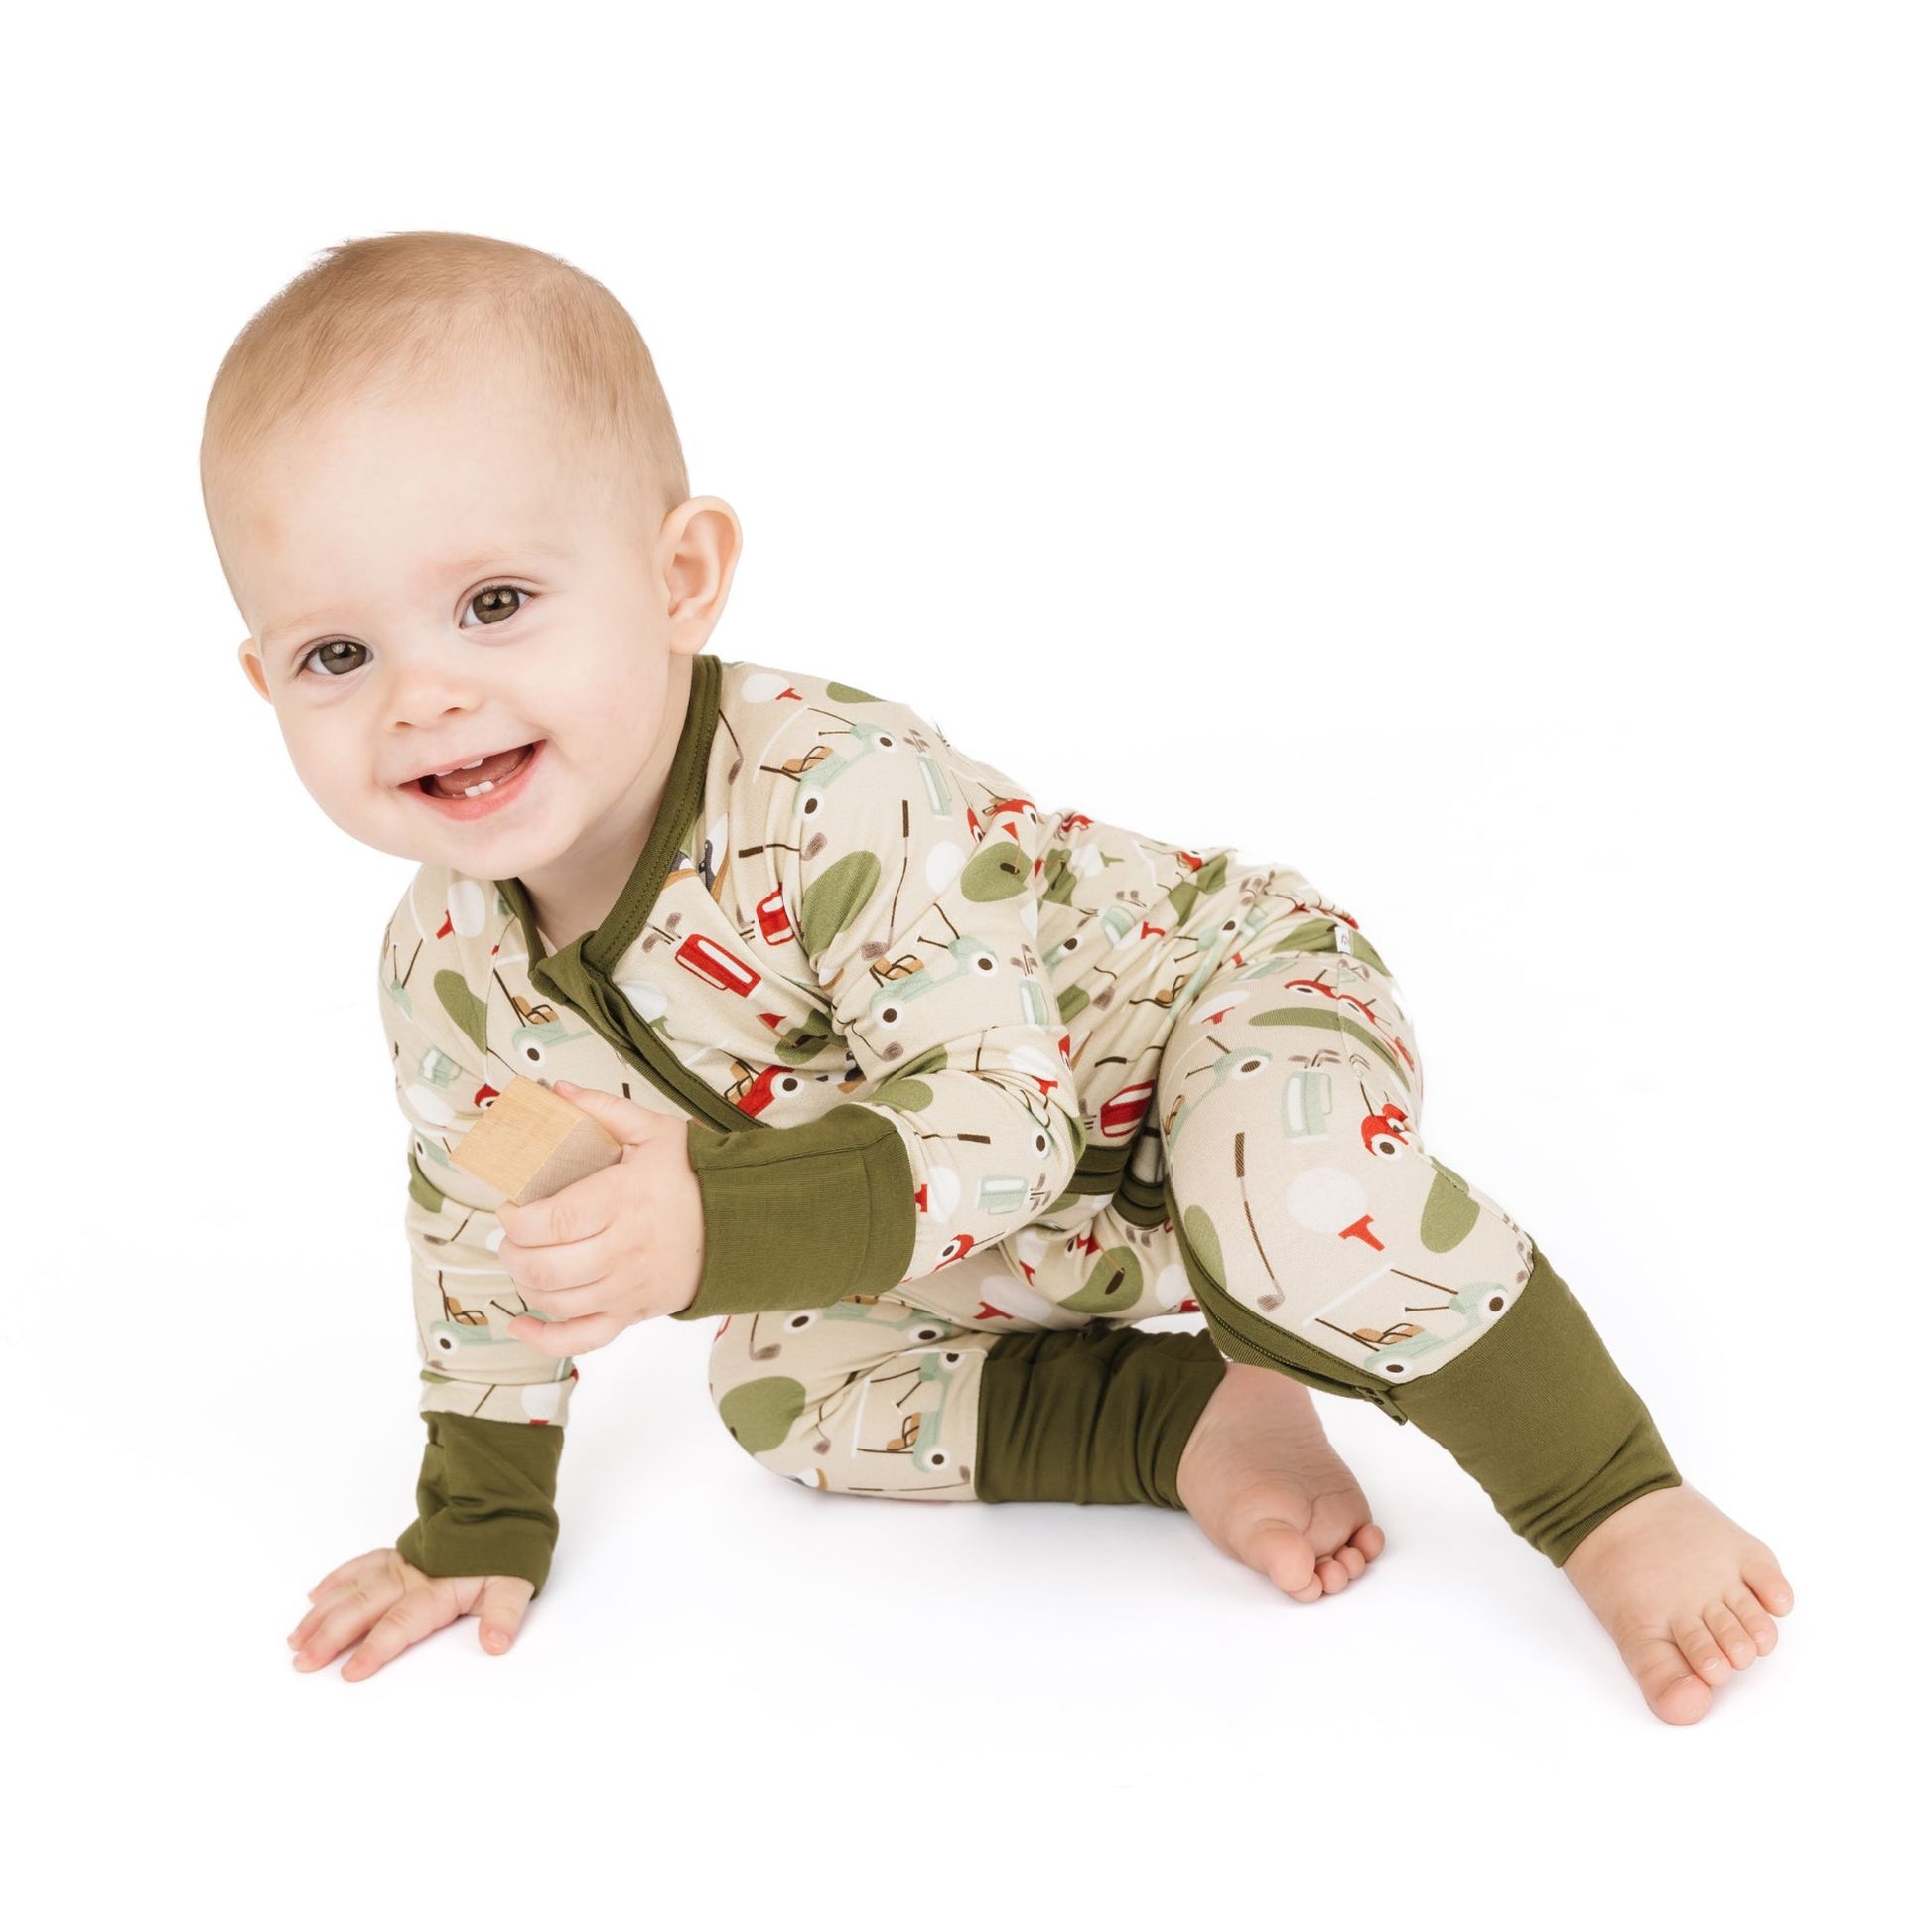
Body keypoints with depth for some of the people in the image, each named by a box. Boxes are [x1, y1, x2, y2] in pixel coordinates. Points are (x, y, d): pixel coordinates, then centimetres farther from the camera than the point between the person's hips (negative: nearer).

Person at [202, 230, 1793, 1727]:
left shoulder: (843, 796, -38)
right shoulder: (447, 974, -15)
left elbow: (997, 1127, -39)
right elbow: (482, 1229, 3)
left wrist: (719, 1223, -54)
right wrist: (480, 1525, 10)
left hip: (1220, 993, -7)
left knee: (1299, 1202, -37)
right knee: (784, 1395, 2)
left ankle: (1623, 1503, -15)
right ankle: (1194, 1418, 4)